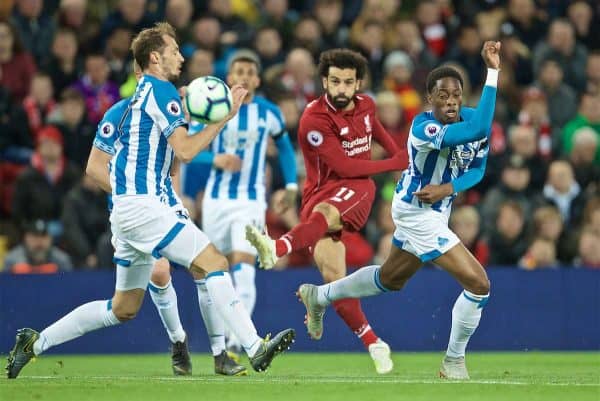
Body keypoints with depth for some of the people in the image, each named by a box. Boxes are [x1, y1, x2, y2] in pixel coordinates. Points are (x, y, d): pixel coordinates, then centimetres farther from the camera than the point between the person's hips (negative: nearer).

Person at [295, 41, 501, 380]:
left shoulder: (472, 119, -8)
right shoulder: (424, 128, -30)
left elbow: (478, 169, 3)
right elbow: (480, 130, -46)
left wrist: (447, 189, -17)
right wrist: (493, 72, -50)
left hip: (435, 210, 9)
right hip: (418, 214, -9)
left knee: (390, 280, 29)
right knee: (478, 283, -13)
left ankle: (319, 296, 50)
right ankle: (454, 362, 5)